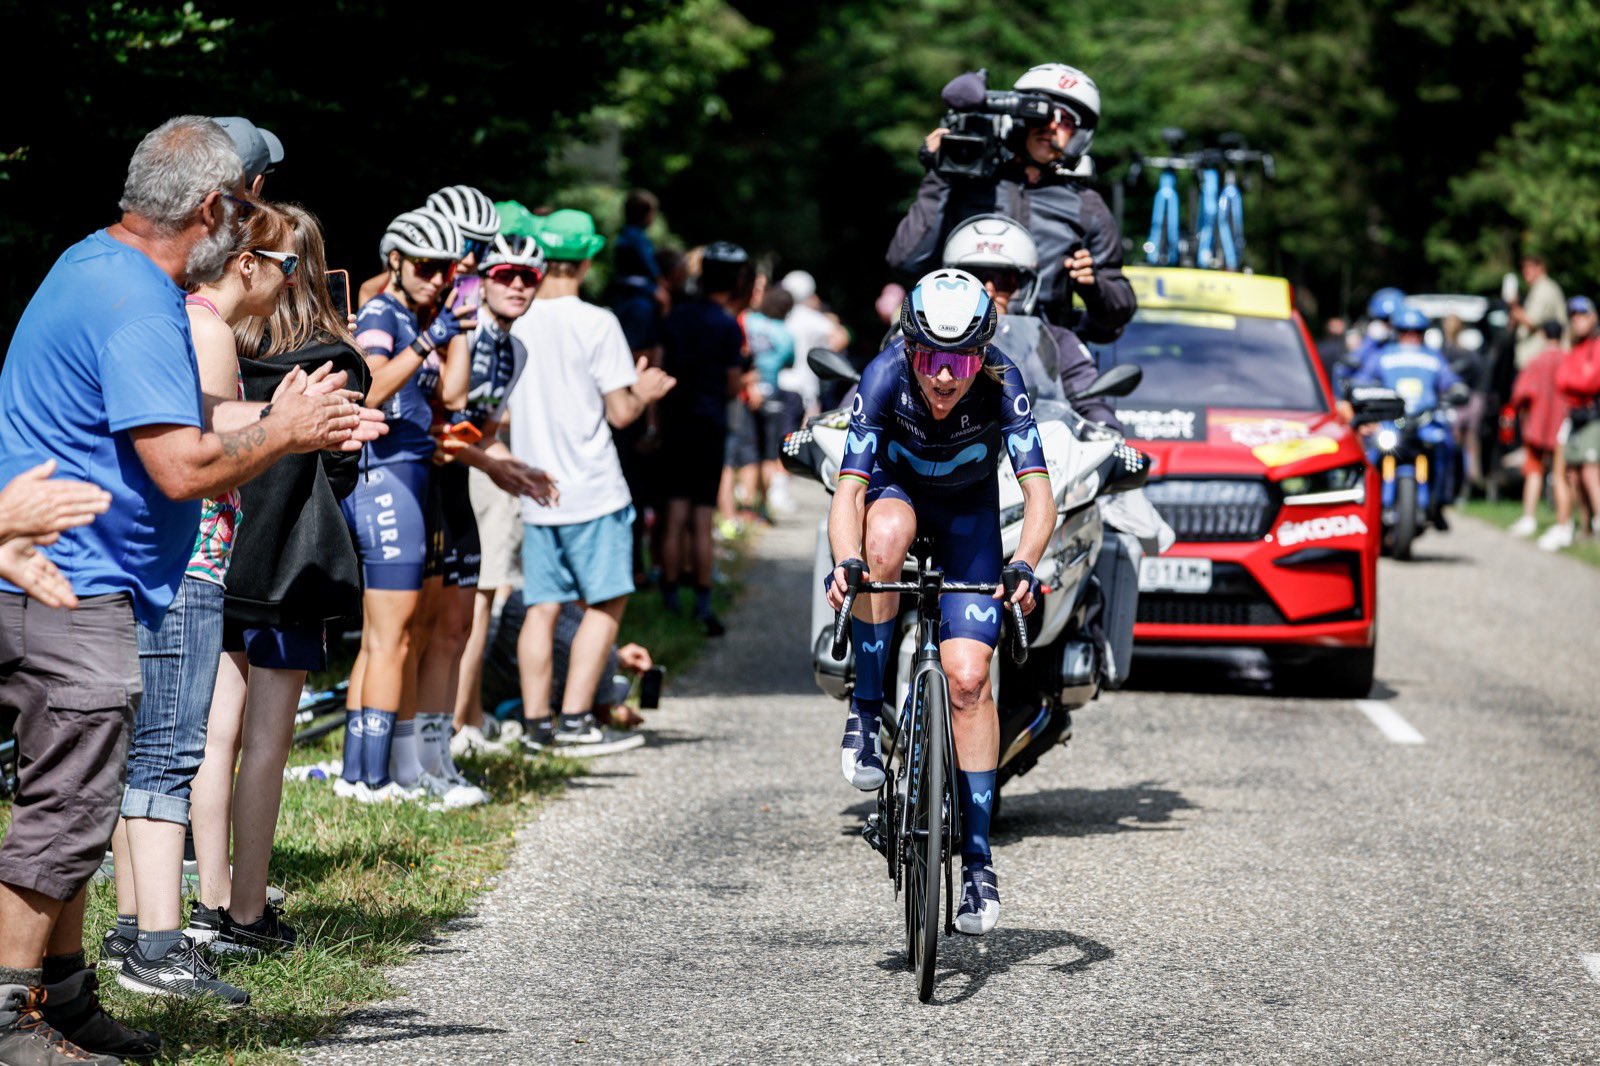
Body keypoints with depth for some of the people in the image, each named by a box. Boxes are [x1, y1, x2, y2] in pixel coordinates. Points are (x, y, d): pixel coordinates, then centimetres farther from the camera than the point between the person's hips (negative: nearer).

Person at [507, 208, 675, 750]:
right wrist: (644, 392, 9)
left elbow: (500, 407, 10)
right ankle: (575, 717, -3)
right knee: (605, 604, 3)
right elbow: (620, 411, -12)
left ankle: (537, 720, 8)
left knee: (542, 608, 9)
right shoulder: (596, 323, -12)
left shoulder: (513, 322, 1)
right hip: (591, 490, -5)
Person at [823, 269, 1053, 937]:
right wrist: (846, 564, -53)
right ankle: (866, 710, -23)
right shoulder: (885, 378, -31)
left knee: (968, 676, -13)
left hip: (968, 510, 0)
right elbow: (849, 489, -35)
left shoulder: (1001, 385, -30)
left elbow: (1039, 492, -34)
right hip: (896, 487, 0)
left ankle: (977, 856, -3)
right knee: (887, 532, -39)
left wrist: (1023, 564, -52)